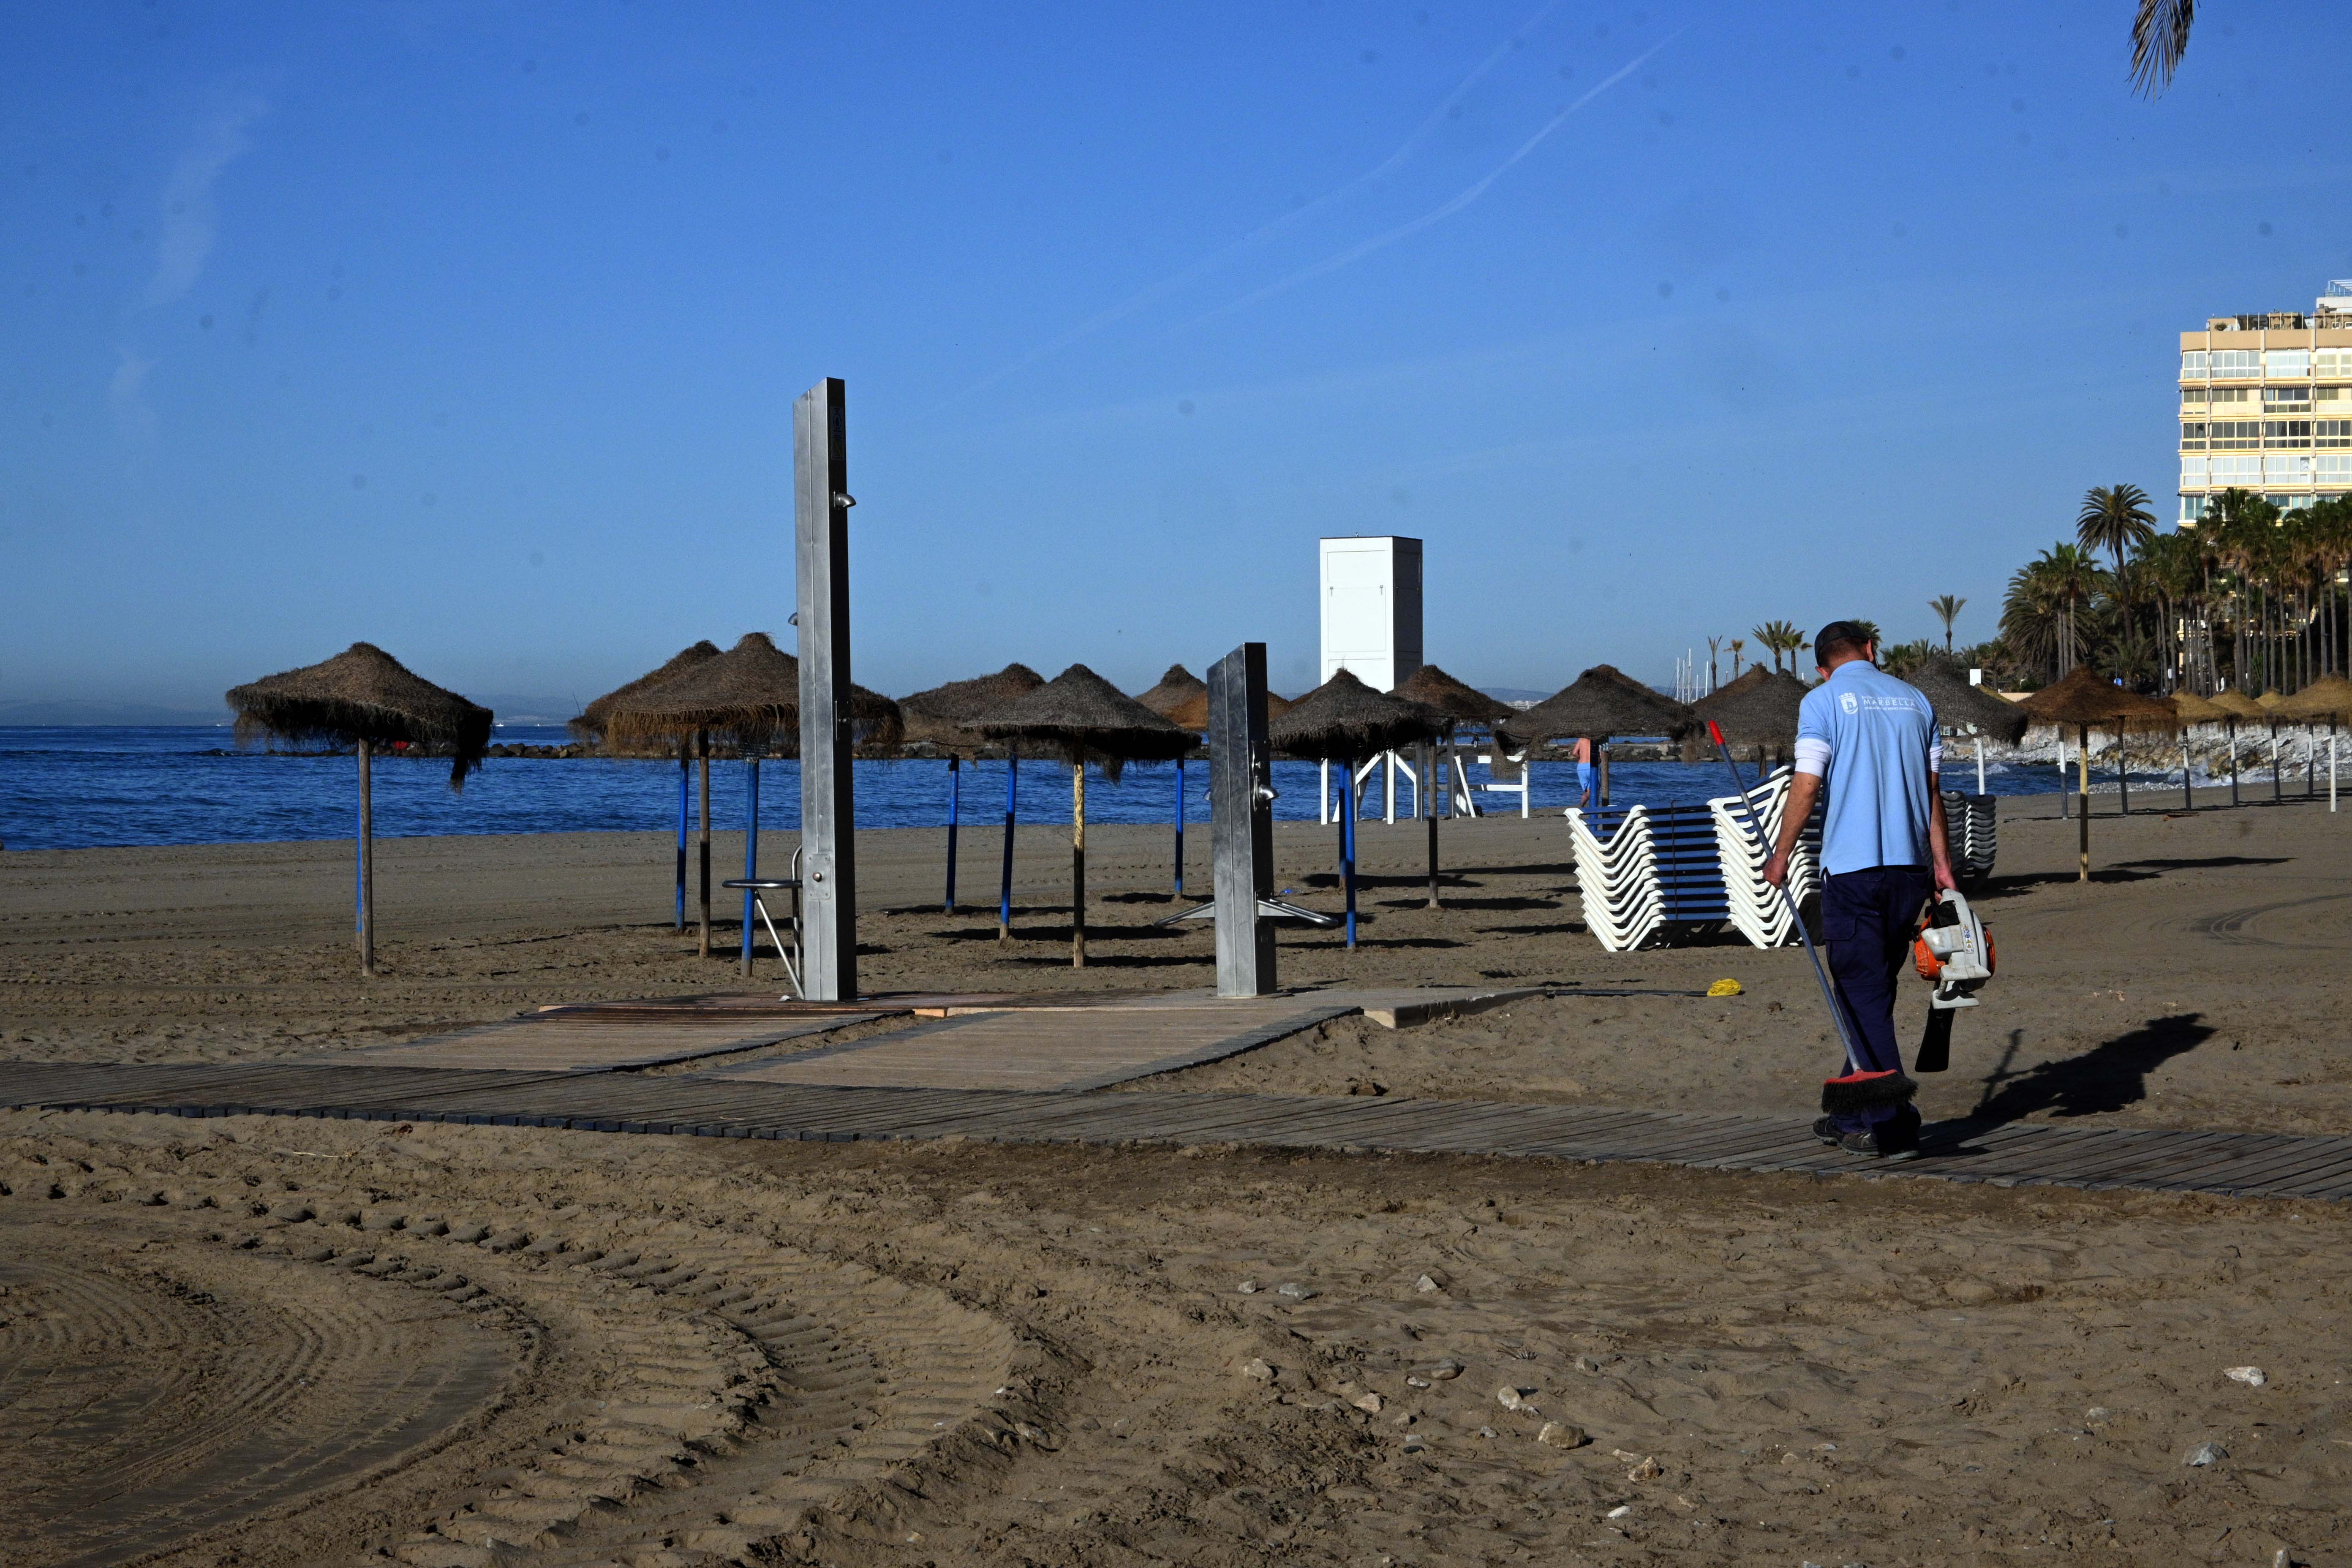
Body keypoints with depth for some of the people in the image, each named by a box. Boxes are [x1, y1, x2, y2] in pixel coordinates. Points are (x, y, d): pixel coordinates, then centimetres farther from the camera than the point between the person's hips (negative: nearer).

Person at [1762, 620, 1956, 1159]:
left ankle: (1891, 1126, -6)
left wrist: (1781, 854, 1)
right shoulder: (1914, 699, 11)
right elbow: (1931, 789, 9)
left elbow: (1807, 785, -9)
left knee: (1863, 993, -2)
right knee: (1874, 989, 15)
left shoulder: (1822, 700, -3)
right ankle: (1849, 1115, 24)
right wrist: (1941, 863, 11)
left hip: (1852, 864, -5)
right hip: (1910, 867, 5)